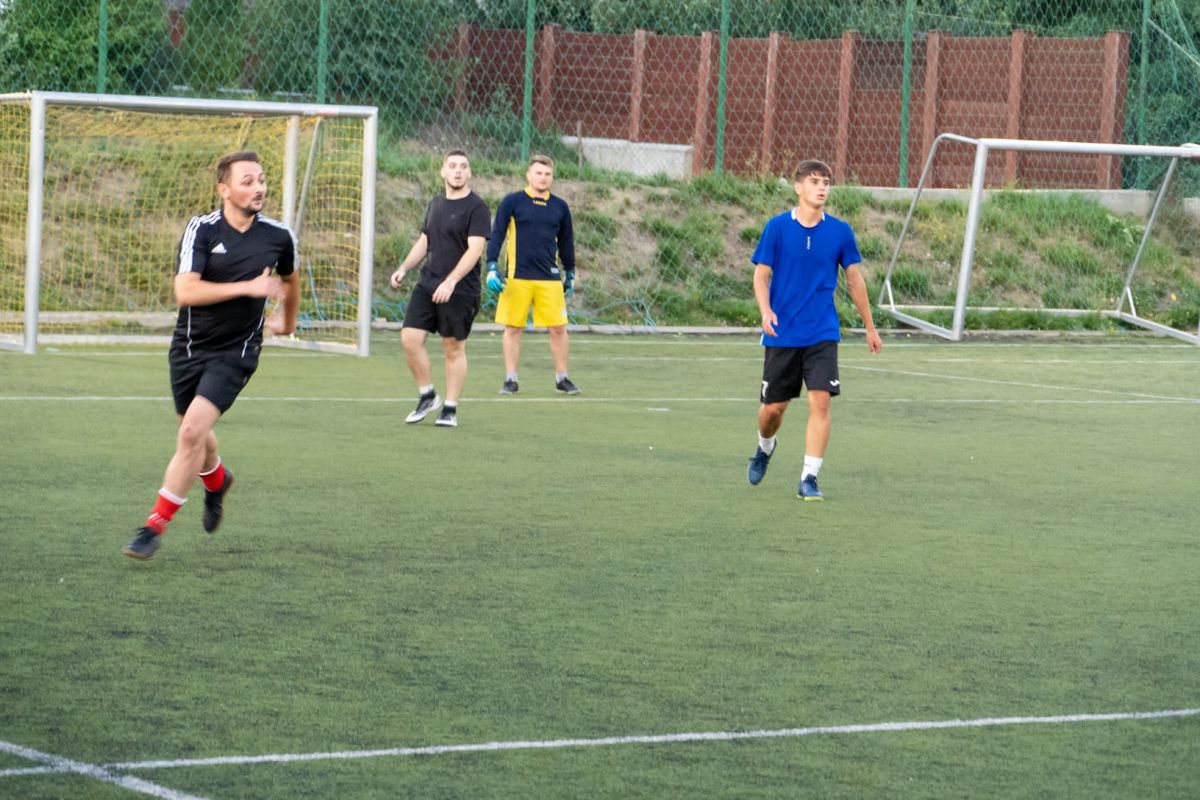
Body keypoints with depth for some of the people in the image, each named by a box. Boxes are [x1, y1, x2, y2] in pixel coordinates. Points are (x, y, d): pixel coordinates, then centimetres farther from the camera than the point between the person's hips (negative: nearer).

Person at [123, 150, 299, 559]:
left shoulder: (278, 236, -3)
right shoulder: (201, 229, -12)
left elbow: (289, 279, 21)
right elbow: (185, 291, -24)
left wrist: (287, 320, 35)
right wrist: (248, 287, -28)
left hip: (235, 353, -1)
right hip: (190, 347, 1)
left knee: (193, 431, -18)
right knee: (194, 433, 18)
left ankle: (155, 525, -10)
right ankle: (217, 481, 54)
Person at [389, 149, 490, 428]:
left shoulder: (476, 207, -9)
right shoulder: (436, 204, 13)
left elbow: (474, 249, -18)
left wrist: (451, 281, -27)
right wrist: (404, 268, 9)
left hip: (460, 290, -6)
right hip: (427, 284, 6)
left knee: (454, 348, 1)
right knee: (410, 338, -4)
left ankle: (450, 408, 12)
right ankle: (427, 396, 12)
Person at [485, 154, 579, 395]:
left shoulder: (560, 207, 9)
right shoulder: (511, 202, -1)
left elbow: (566, 242, 18)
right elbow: (496, 236, -2)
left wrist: (570, 274, 19)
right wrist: (492, 268, -11)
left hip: (550, 279, 2)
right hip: (517, 277, -2)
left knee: (558, 329, -1)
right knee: (513, 328, 1)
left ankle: (561, 378, 11)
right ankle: (511, 380, 9)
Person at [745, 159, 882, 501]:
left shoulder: (840, 231, 1)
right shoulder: (777, 227, -4)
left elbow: (854, 280, 10)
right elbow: (761, 274, -2)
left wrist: (870, 327, 15)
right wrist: (766, 311, -20)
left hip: (822, 334, 1)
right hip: (783, 333, 0)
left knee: (820, 401, -14)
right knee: (773, 407, 6)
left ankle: (809, 478, -9)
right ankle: (764, 448, 40)